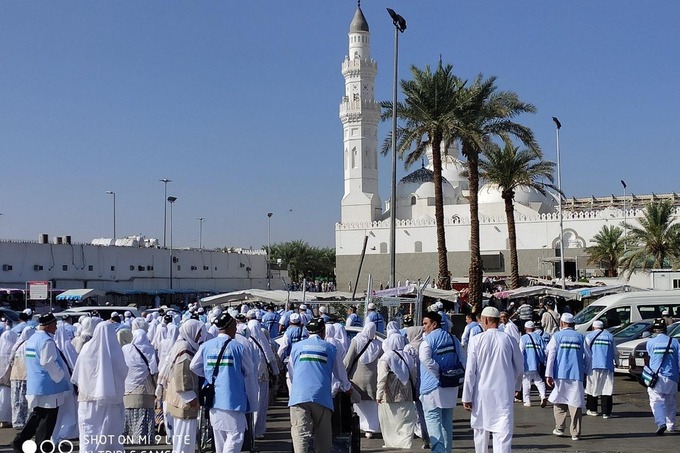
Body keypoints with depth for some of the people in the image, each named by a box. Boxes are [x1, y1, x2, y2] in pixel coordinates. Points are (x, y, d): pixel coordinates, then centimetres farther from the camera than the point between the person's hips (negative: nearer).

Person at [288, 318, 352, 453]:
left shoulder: (297, 347, 14)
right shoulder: (330, 348, 12)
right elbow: (341, 374, 23)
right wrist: (347, 388, 43)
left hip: (299, 396, 0)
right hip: (322, 397, 0)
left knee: (300, 434, -9)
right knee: (323, 436, 11)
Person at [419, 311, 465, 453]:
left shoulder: (428, 340, -11)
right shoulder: (453, 339, 10)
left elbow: (425, 358, -28)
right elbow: (463, 359, 8)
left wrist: (438, 372, -18)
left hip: (433, 386, -7)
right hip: (451, 388, 7)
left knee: (433, 420, -4)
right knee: (447, 422, 16)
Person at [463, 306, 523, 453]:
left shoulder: (476, 340, -7)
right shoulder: (509, 340, -2)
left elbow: (470, 371, -7)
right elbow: (519, 369, 9)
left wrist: (467, 397, -1)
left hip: (482, 393, 0)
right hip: (504, 393, 0)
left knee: (480, 428, 18)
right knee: (503, 432, -3)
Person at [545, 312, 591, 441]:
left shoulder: (557, 336, 2)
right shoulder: (581, 337, 7)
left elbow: (551, 355, -4)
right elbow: (588, 356, 9)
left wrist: (549, 374, -5)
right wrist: (587, 371, 23)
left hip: (560, 374, -1)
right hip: (576, 376, 1)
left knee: (559, 402, 14)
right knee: (575, 404, 1)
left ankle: (560, 428, 16)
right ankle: (575, 433, 0)